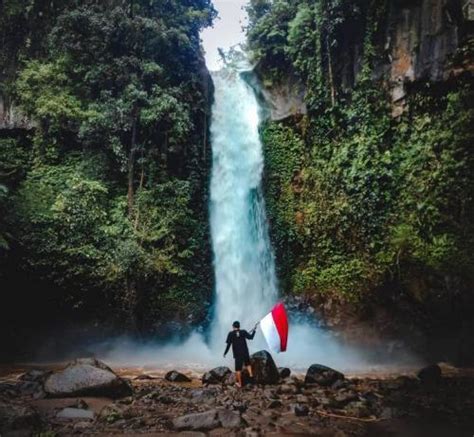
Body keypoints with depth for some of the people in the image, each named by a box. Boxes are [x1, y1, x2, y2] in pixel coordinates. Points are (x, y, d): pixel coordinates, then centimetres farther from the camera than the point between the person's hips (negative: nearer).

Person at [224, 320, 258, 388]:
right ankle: (251, 374, 8)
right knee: (247, 363, 28)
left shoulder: (231, 334, -6)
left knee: (238, 369, 8)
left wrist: (225, 353, 2)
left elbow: (228, 345, -8)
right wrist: (254, 330, 9)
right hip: (245, 352, 2)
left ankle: (239, 383, 15)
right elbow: (250, 337, -4)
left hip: (237, 354, -2)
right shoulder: (243, 332, -4)